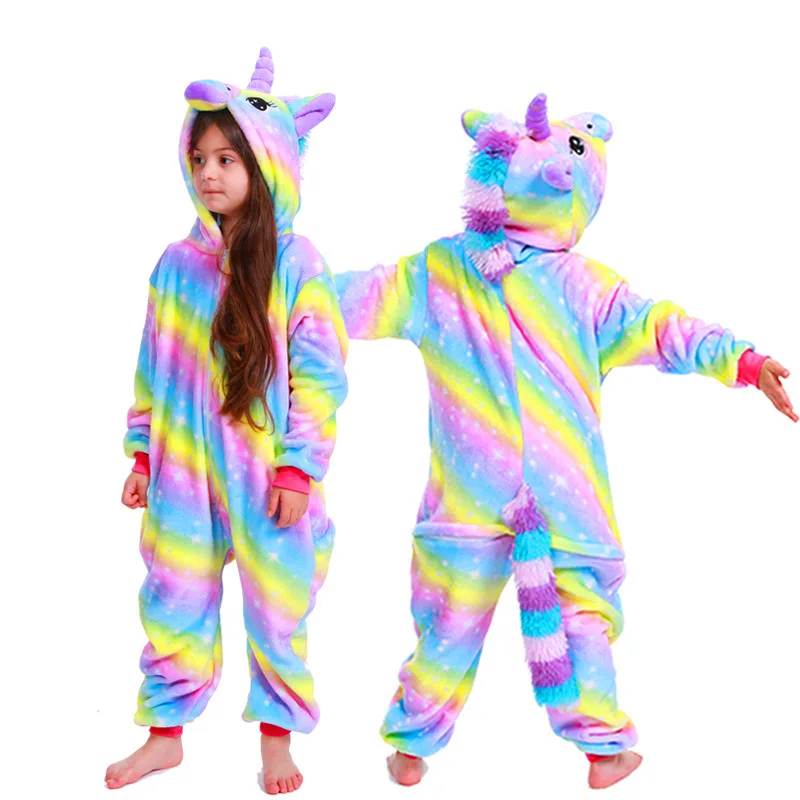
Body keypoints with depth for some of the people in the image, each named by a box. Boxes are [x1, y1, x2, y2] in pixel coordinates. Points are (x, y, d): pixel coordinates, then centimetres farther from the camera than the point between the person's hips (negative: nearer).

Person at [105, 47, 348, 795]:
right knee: (173, 603, 11)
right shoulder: (178, 264, 3)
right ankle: (166, 731, 29)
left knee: (276, 609, 9)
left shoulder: (296, 265, -9)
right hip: (183, 472, 4)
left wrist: (298, 468, -11)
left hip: (266, 475, -3)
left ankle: (277, 737, 27)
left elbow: (318, 377, -9)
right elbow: (153, 368, 9)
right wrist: (143, 453, 9)